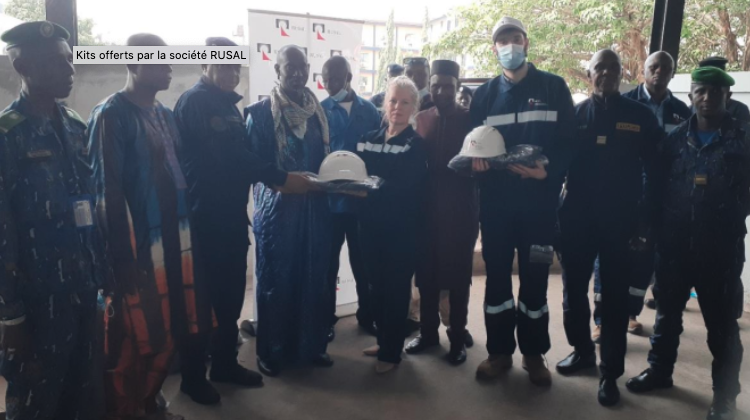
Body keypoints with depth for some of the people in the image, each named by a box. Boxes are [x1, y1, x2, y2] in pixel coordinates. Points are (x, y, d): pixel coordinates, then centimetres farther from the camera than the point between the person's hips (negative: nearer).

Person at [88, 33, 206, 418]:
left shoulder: (164, 114, 13)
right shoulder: (110, 116, -10)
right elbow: (107, 190, -15)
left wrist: (185, 234, 12)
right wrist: (121, 258, -19)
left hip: (174, 239, 8)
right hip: (136, 246, -7)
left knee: (166, 333, 16)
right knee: (131, 338, 4)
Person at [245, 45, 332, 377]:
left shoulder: (318, 112, 10)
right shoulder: (260, 113, -5)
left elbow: (326, 158, 13)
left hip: (314, 208, 4)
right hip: (276, 208, -4)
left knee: (314, 279, 10)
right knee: (275, 282, 5)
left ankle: (311, 345, 26)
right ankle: (271, 352, 20)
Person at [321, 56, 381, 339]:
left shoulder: (369, 110, 3)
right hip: (330, 198, -1)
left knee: (363, 260, 14)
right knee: (329, 261, 10)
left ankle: (367, 315, 30)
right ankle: (326, 319, 24)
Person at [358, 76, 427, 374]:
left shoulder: (417, 144, -3)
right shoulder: (369, 139, 11)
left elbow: (406, 187, -16)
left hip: (401, 230, -4)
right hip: (371, 226, 5)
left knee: (395, 288, 3)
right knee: (377, 285, 13)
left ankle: (391, 351, 17)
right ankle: (383, 340, 30)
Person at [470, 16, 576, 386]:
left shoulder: (554, 87, 3)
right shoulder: (484, 94, 10)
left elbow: (568, 142, -3)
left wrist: (548, 171, -20)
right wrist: (476, 158, -16)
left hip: (539, 201, -2)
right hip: (495, 202, 2)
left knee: (535, 279, 8)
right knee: (497, 277, 8)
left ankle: (534, 353, 23)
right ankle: (499, 351, 23)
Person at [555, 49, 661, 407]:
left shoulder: (640, 116, 1)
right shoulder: (576, 114, 4)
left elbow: (652, 171, 1)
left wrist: (645, 220, -6)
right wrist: (558, 207, -10)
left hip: (621, 220, -1)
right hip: (577, 217, 2)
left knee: (614, 295, 6)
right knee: (574, 288, 10)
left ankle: (610, 372, 18)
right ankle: (582, 349, 32)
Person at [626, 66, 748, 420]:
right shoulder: (676, 137, 6)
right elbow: (658, 184, 7)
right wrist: (656, 228, 2)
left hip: (721, 247, -2)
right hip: (675, 243, 3)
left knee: (721, 321, 6)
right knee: (667, 310, 15)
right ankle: (659, 370, 33)